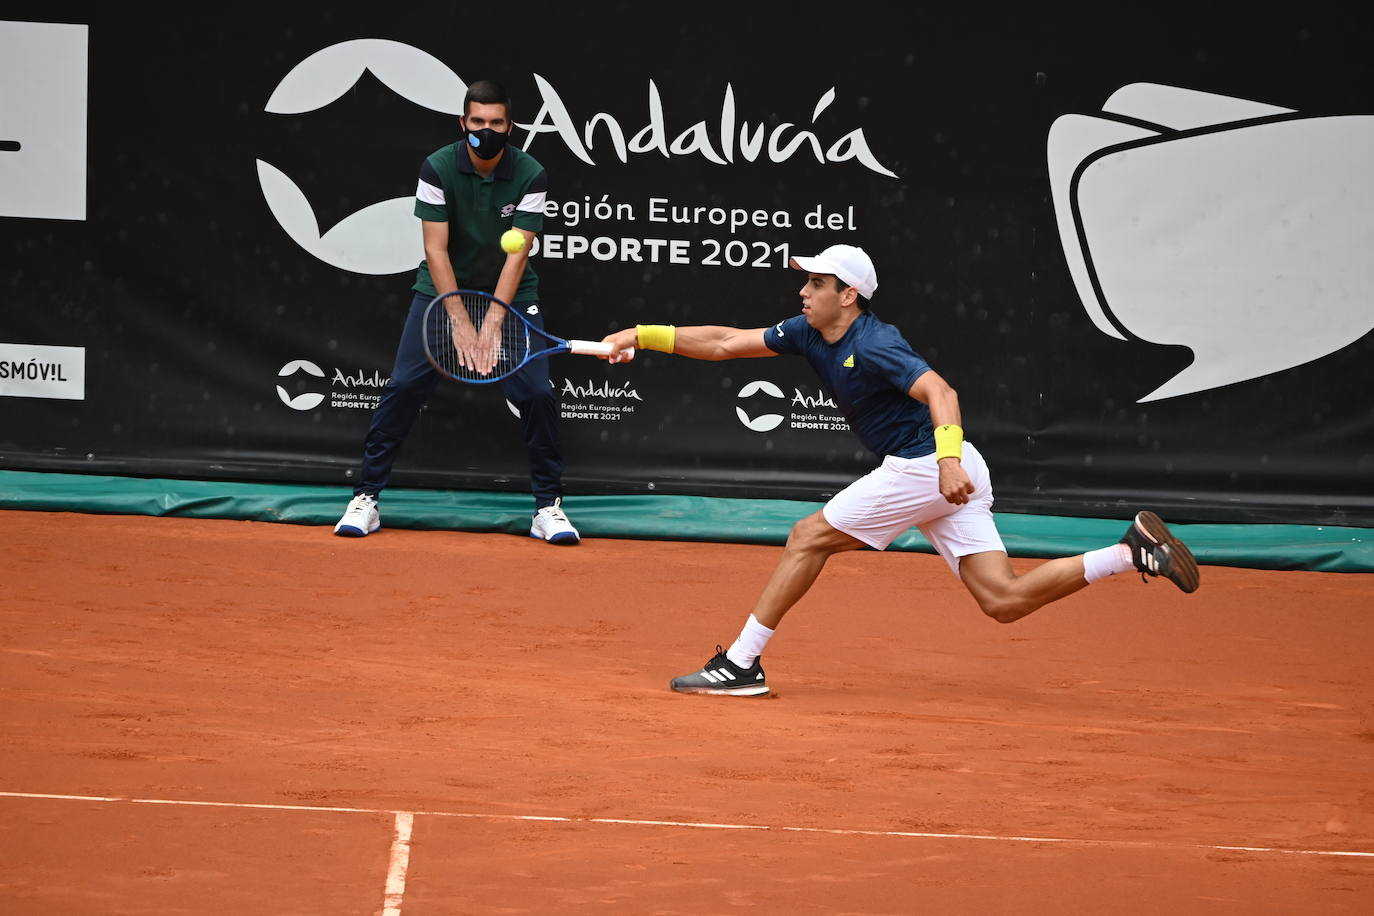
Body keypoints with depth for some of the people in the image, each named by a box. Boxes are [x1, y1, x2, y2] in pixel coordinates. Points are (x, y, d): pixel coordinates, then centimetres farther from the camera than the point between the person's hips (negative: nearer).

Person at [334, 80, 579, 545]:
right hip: (442, 286, 0)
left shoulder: (530, 175, -15)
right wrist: (460, 323, -23)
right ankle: (366, 498, -1)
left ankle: (548, 507, 1)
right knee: (403, 387, -11)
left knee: (537, 392, -12)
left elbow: (516, 255, -17)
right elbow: (436, 249, -17)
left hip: (509, 292, 0)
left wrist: (493, 322, -24)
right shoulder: (438, 169, -16)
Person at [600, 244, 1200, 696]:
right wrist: (643, 336, 8)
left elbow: (940, 392, -27)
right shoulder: (809, 335, 11)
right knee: (1003, 600, 1)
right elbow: (725, 343, 14)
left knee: (808, 538, -2)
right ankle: (1134, 551, -3)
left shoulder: (872, 347, -16)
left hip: (922, 468, -9)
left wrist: (948, 459, -43)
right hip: (945, 475, 9)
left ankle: (740, 665, 2)